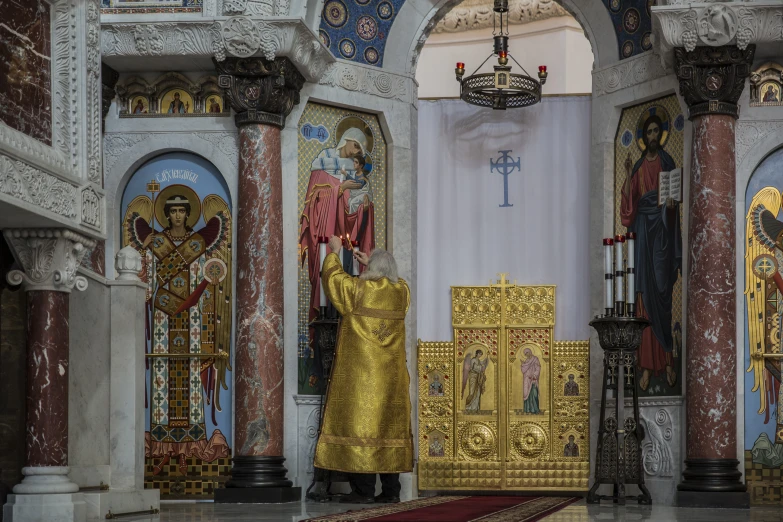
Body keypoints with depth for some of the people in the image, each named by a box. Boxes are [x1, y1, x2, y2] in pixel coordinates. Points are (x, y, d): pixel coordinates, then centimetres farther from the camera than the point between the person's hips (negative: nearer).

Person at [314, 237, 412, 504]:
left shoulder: (356, 289, -9)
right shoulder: (402, 292, 3)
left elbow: (331, 276, 10)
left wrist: (335, 251, 26)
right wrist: (371, 263, 36)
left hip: (359, 371, -4)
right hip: (391, 374, 4)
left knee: (359, 422, -3)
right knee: (389, 425, 7)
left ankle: (364, 489, -6)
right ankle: (391, 489, 7)